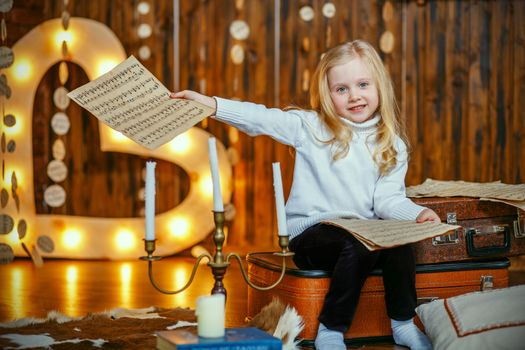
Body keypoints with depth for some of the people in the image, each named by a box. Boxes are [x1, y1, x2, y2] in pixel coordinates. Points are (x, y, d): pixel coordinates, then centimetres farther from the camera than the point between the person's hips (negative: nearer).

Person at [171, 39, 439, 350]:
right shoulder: (312, 127, 2)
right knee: (360, 246, -33)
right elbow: (263, 119, -8)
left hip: (362, 229, 3)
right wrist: (211, 104, -20)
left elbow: (387, 199, 3)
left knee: (400, 243, -27)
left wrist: (417, 213, -18)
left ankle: (403, 324, -5)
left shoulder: (392, 145, 9)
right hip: (311, 231, -3)